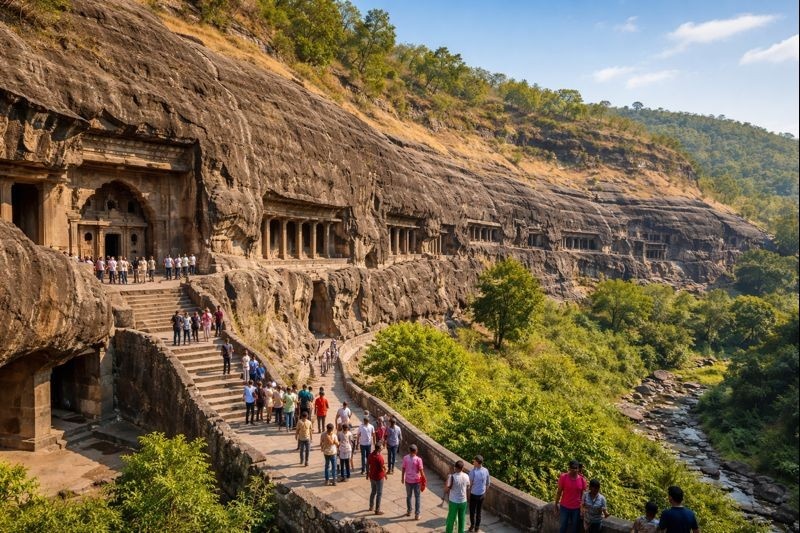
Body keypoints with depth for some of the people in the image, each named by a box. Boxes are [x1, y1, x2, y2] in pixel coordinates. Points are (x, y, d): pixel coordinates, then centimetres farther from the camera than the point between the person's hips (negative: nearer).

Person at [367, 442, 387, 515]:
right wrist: (385, 474, 0)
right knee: (379, 493, 4)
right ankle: (377, 510, 9)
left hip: (372, 477, 7)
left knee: (373, 492, 23)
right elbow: (382, 468, -20)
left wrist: (367, 473, 18)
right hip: (379, 477, -7)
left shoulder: (370, 455, -3)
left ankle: (371, 506, 35)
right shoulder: (380, 457, -24)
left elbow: (367, 465, 6)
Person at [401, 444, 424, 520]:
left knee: (408, 496, 20)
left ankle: (409, 511, 33)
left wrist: (402, 478, 13)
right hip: (416, 480, -3)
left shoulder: (405, 458, -9)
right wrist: (423, 479, 0)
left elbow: (403, 469, -1)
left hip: (408, 480, 3)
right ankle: (417, 514, 10)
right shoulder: (418, 459, -17)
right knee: (417, 497, 9)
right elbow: (421, 470, -13)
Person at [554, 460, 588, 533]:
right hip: (564, 507, -1)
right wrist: (556, 505, -2)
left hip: (577, 508, 2)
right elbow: (559, 492, -5)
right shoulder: (563, 477, -14)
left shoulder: (582, 480, -8)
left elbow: (583, 495, 1)